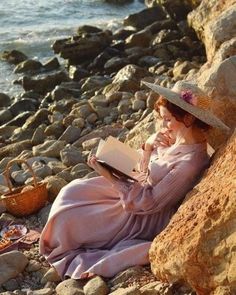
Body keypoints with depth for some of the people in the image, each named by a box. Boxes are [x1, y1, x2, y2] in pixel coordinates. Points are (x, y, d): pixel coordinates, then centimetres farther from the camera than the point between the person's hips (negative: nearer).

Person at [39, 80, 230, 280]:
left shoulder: (190, 163, -32)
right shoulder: (178, 139, -5)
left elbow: (148, 203, -27)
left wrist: (109, 176, -28)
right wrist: (148, 147, -12)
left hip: (145, 219, -9)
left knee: (66, 217, -3)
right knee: (72, 192, 4)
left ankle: (64, 256, 27)